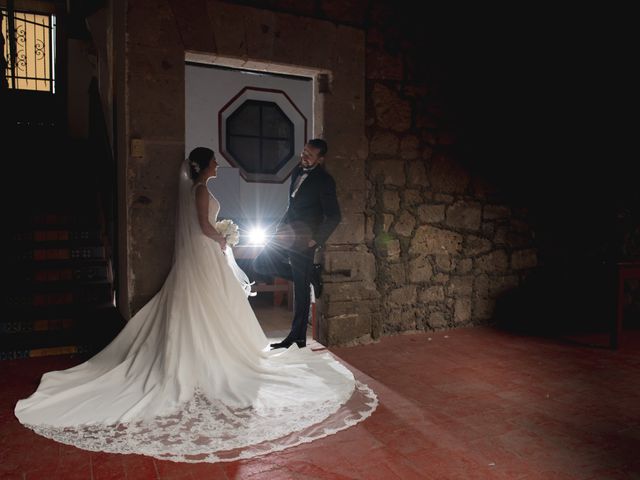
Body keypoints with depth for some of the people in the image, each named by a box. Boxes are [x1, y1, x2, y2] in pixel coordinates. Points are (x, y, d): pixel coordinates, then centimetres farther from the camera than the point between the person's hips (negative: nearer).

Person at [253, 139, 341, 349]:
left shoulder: (324, 181, -14)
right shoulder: (298, 171, 9)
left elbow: (333, 216, -14)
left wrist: (316, 240, -15)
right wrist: (282, 224, 13)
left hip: (303, 240, -8)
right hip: (287, 233, 8)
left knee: (301, 288, -1)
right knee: (261, 264, 8)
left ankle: (297, 338, 12)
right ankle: (310, 276, 15)